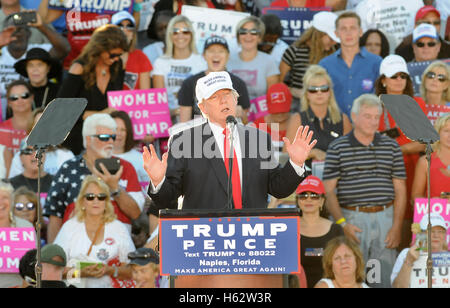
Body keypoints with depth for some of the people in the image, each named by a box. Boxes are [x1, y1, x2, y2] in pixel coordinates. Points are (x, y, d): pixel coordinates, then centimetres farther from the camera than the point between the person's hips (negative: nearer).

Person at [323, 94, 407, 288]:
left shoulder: (391, 147, 11)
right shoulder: (337, 148, 3)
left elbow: (400, 190, 9)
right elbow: (328, 191, 0)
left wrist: (397, 227, 0)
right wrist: (343, 224, -11)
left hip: (384, 217, 2)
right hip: (351, 218, -2)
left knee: (385, 279, 1)